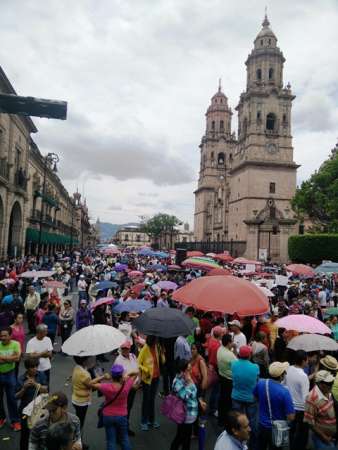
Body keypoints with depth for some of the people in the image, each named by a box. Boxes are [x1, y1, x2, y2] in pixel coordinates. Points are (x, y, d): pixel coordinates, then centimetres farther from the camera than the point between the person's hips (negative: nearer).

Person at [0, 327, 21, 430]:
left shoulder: (15, 344, -12)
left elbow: (17, 357, -23)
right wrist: (10, 358, -24)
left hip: (10, 374, -2)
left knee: (11, 398, 6)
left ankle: (15, 421, 17)